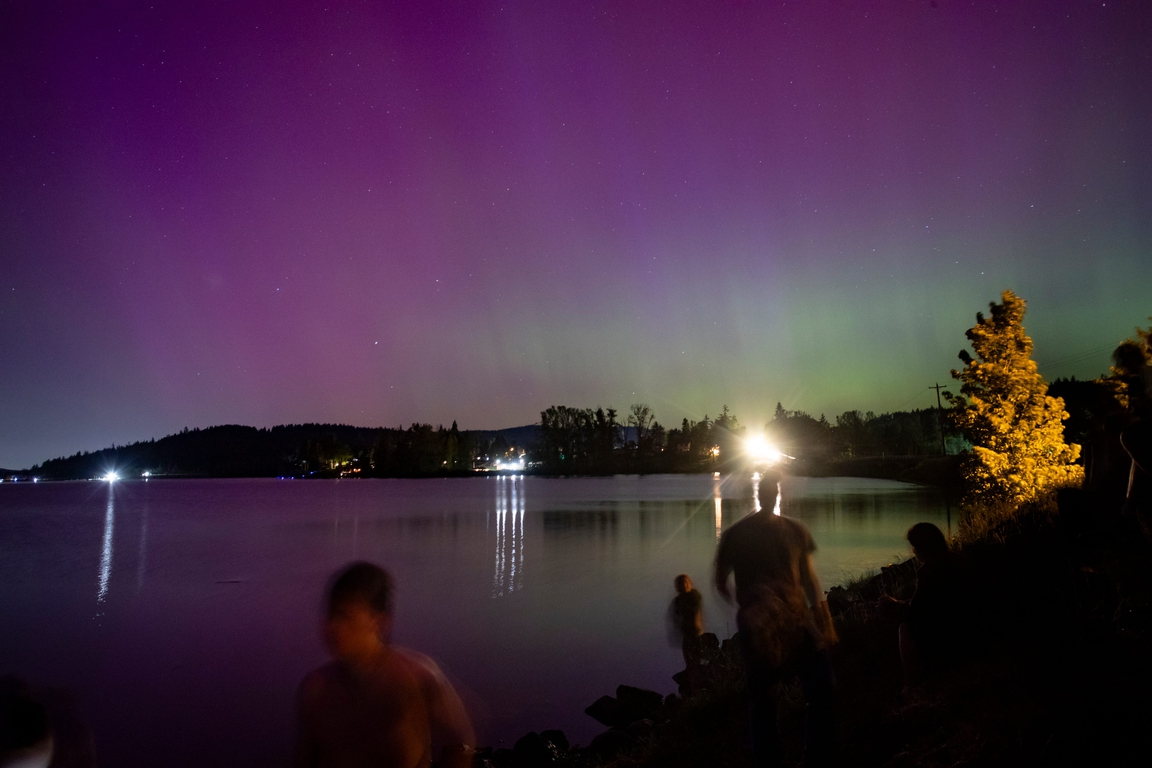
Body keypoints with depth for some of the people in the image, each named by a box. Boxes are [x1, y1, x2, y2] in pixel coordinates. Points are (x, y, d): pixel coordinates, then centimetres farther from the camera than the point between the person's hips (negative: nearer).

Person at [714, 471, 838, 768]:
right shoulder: (736, 535, -1)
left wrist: (824, 618, 11)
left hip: (798, 620, 3)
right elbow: (721, 582, 4)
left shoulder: (795, 530, 10)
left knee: (824, 688, -3)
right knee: (762, 699, 3)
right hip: (759, 627, -3)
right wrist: (747, 604, -12)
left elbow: (807, 575, 16)